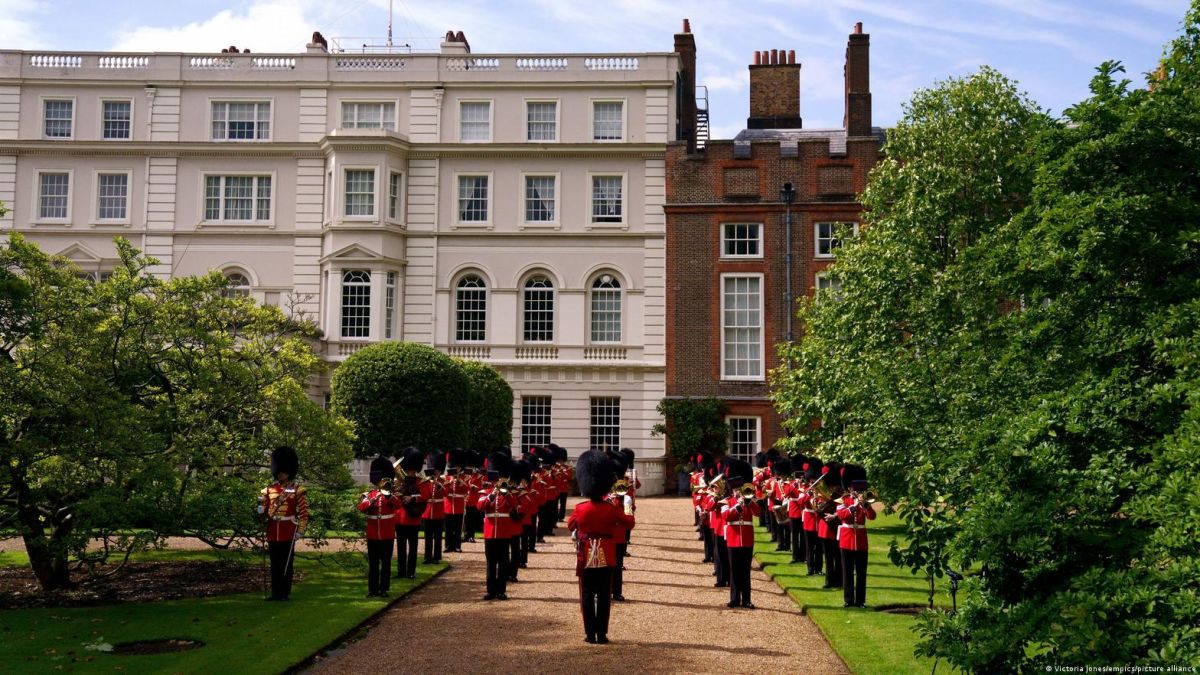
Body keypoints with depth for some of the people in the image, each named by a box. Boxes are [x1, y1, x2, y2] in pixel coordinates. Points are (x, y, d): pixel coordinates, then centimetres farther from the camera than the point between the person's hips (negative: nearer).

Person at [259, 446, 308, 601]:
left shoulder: (298, 490, -3)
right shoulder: (269, 489, 10)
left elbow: (303, 512, -6)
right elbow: (264, 509, 19)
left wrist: (300, 530, -11)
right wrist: (262, 513, -3)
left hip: (288, 533, -4)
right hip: (273, 532, 4)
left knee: (286, 563, 1)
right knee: (275, 564, 8)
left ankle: (285, 592, 7)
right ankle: (275, 592, 14)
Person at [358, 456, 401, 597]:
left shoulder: (391, 495, 1)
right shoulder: (368, 495, 4)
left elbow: (398, 505, -20)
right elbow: (361, 507, -14)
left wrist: (387, 494, -36)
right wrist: (374, 499, -28)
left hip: (387, 536, -1)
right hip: (372, 536, 1)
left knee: (386, 564, 4)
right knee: (373, 564, 7)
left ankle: (384, 589, 11)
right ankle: (373, 589, 13)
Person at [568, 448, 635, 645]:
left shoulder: (580, 509, -10)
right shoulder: (611, 509, -10)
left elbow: (570, 526, 9)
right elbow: (629, 523, 4)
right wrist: (628, 511, 22)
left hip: (586, 558, 0)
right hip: (606, 559, 0)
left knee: (587, 596, 7)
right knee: (604, 596, 7)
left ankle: (590, 634, 6)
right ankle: (602, 634, 7)